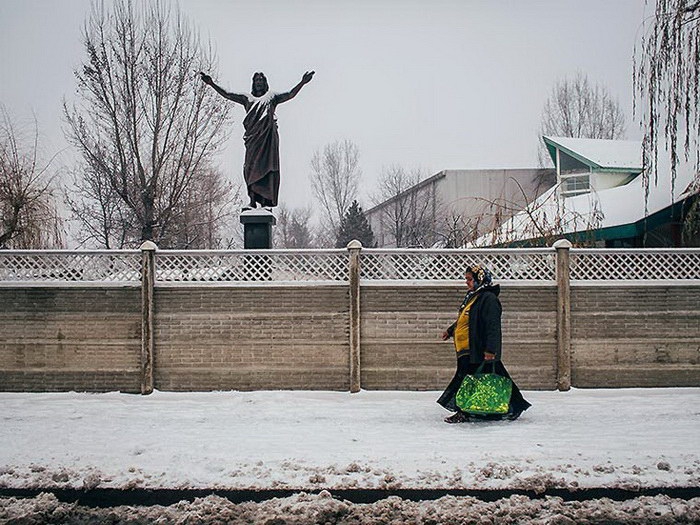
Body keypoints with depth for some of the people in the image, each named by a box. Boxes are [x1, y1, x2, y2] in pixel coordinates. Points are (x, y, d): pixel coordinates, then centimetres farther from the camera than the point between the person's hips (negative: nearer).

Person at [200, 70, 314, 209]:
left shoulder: (272, 97, 23)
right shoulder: (247, 97, 25)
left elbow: (290, 94, 10)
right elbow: (227, 94, 19)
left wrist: (302, 83, -4)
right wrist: (212, 83, 9)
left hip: (268, 135, -1)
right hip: (253, 136, 1)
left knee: (266, 166, -10)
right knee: (251, 167, -9)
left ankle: (265, 201, -13)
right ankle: (252, 201, -12)